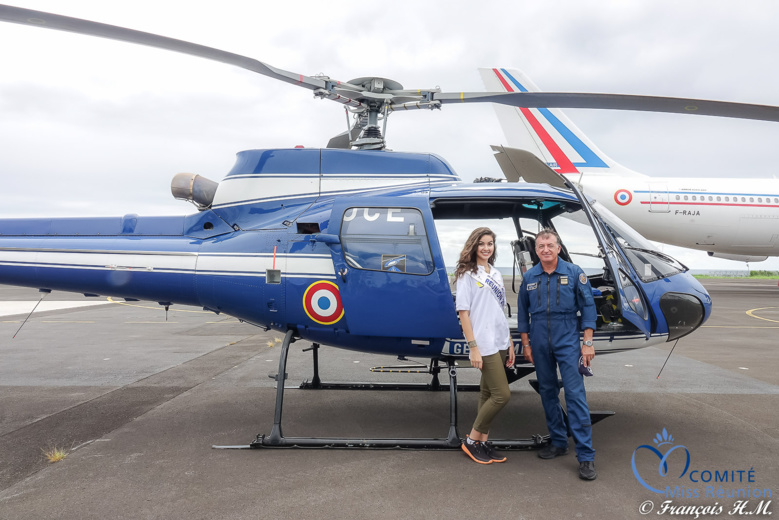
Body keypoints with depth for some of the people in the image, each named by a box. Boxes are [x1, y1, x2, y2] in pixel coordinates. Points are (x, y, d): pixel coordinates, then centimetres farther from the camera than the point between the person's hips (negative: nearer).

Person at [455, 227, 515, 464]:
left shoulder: (495, 274, 14)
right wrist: (473, 347, -17)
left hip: (500, 343, 7)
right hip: (485, 345, -7)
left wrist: (510, 341, 13)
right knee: (502, 394, -8)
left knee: (488, 394, 11)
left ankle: (483, 443, 20)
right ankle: (471, 441, 6)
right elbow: (463, 313, -11)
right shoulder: (468, 274, -7)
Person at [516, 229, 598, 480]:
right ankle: (558, 441, 27)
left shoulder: (574, 273, -4)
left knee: (575, 394, -7)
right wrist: (526, 344, 8)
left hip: (567, 342, -3)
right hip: (540, 344, 4)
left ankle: (586, 455, -3)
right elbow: (523, 313, 10)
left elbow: (587, 308, -3)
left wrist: (588, 342, -7)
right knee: (548, 393, 12)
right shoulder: (529, 277, 4)